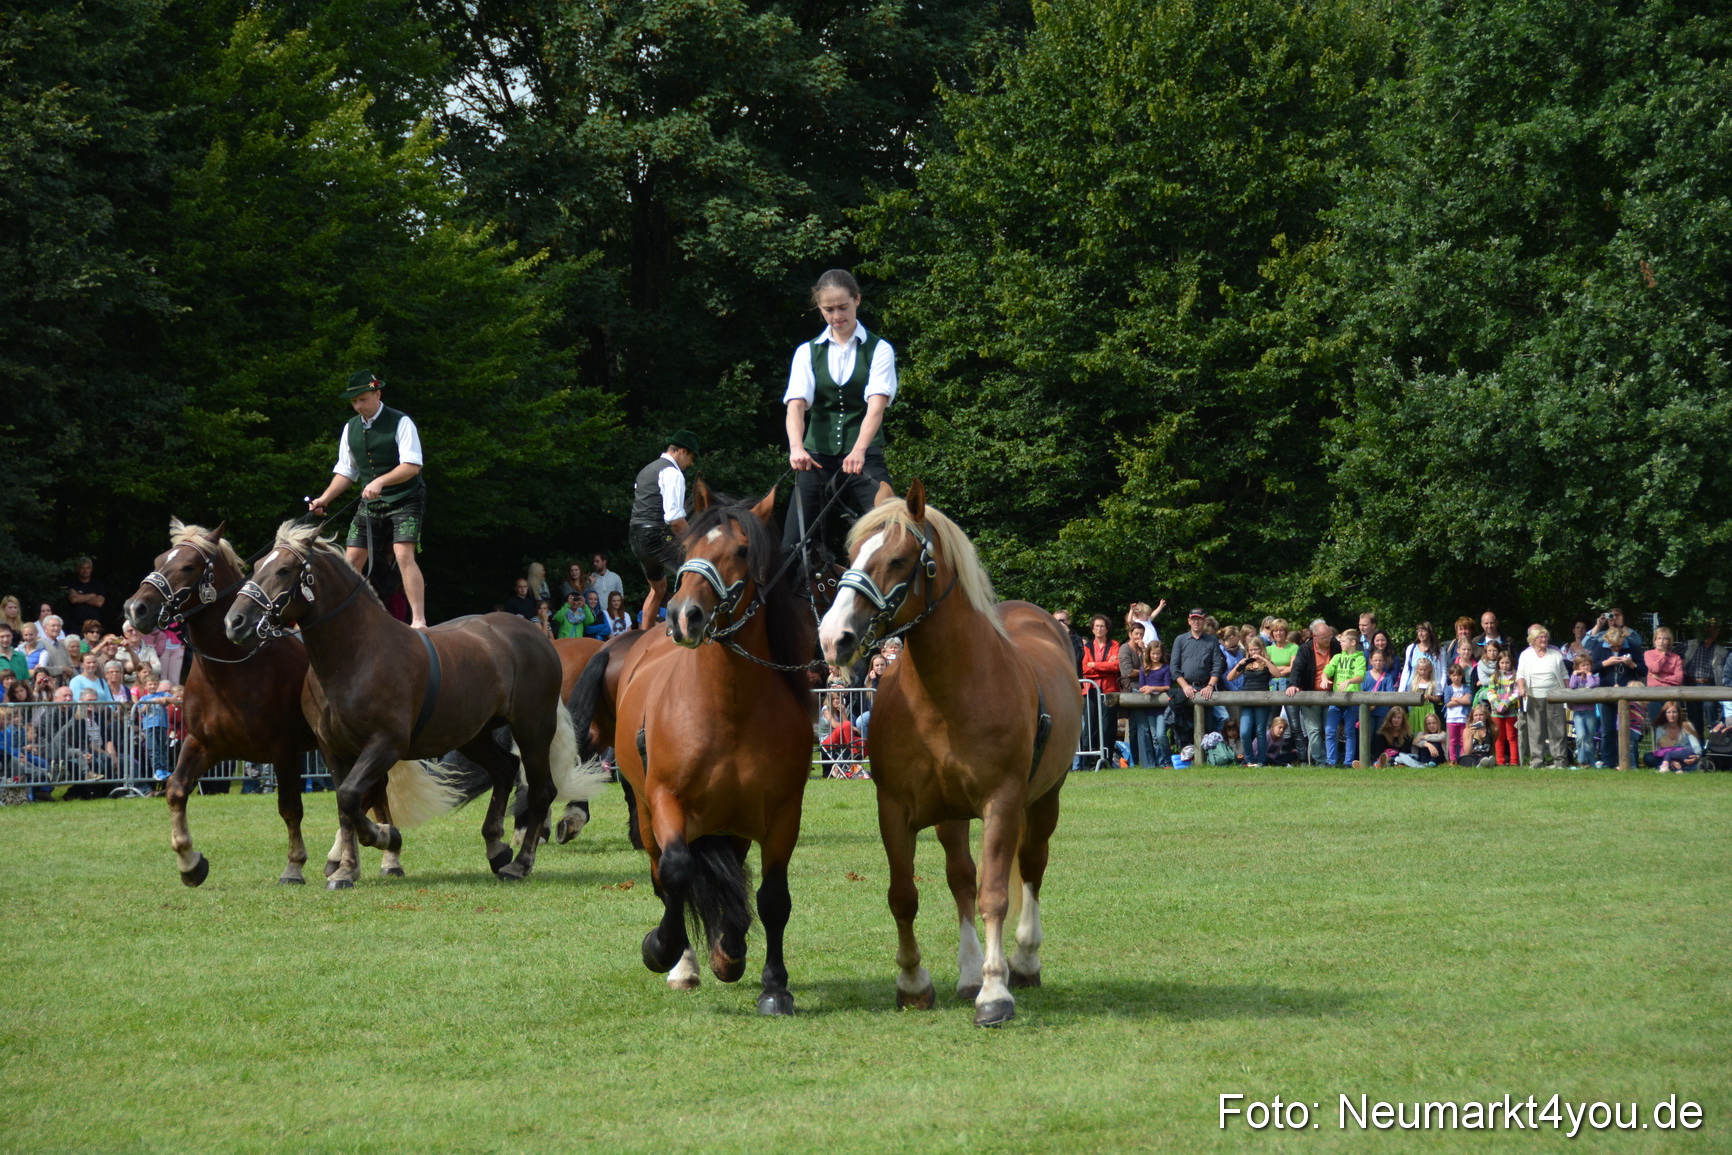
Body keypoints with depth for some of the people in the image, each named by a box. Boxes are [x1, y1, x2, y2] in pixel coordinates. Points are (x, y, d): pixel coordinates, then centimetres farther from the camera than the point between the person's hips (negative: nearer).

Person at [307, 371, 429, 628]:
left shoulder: (400, 422, -11)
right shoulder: (350, 429, 8)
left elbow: (412, 465, -19)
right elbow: (346, 472, 13)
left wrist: (380, 481, -32)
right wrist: (324, 499, 0)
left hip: (404, 501, -6)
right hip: (369, 504, 6)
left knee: (404, 556, -21)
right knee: (352, 561, 2)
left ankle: (418, 621, -22)